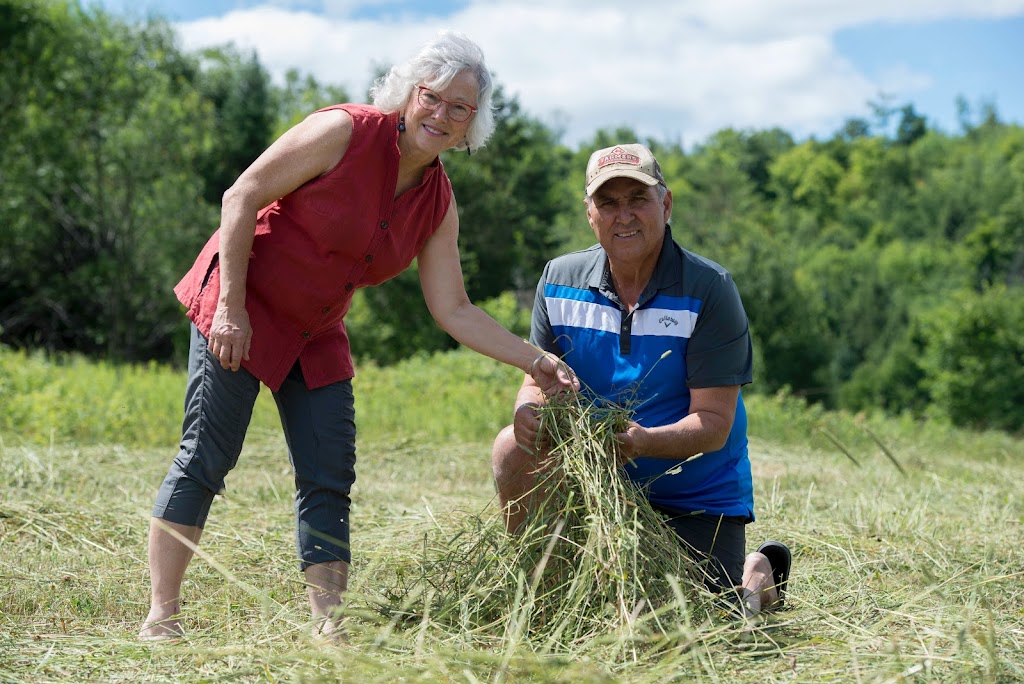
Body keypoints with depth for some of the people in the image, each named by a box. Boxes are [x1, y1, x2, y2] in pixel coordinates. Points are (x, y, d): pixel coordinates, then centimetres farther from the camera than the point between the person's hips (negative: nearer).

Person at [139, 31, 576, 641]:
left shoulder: (439, 205, 1)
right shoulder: (345, 132, -17)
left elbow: (454, 311, 4)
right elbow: (242, 196, -16)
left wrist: (535, 362, -5)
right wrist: (231, 308, -20)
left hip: (316, 336, 7)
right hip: (243, 308, -7)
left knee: (330, 477, 1)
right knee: (207, 456, -9)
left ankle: (330, 628, 4)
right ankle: (162, 616, -2)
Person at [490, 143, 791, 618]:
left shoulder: (709, 290, -17)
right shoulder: (559, 280, -4)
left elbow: (713, 424, -20)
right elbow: (538, 380, 0)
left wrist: (644, 441, -40)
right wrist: (529, 409, -25)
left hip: (699, 498, -3)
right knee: (514, 448, -21)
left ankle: (758, 575, 23)